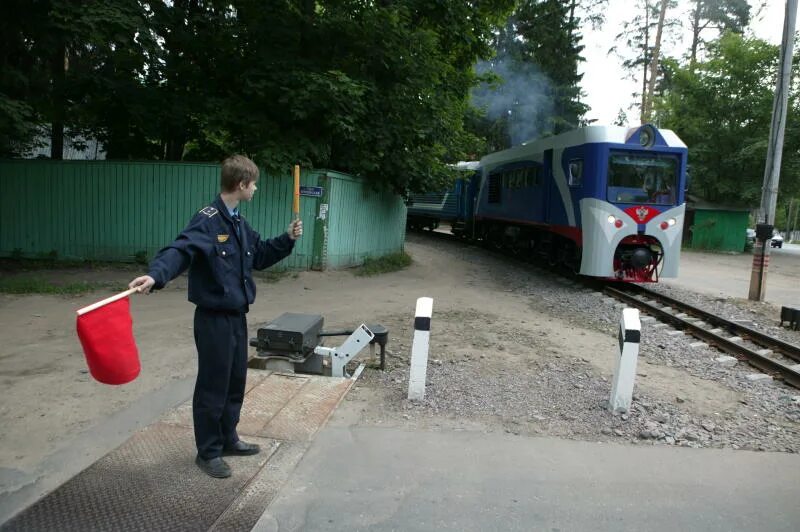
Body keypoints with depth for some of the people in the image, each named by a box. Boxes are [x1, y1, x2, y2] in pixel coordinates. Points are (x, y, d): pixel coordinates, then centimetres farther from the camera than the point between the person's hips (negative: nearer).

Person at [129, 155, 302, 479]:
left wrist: (287, 239, 11)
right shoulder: (207, 221, -18)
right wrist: (155, 275, -51)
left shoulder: (239, 224, 10)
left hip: (237, 316, 9)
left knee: (235, 382, 18)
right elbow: (180, 250, -33)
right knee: (213, 385, 4)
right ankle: (208, 452, 21)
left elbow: (260, 256, 22)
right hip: (213, 318, -9)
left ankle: (228, 439, 35)